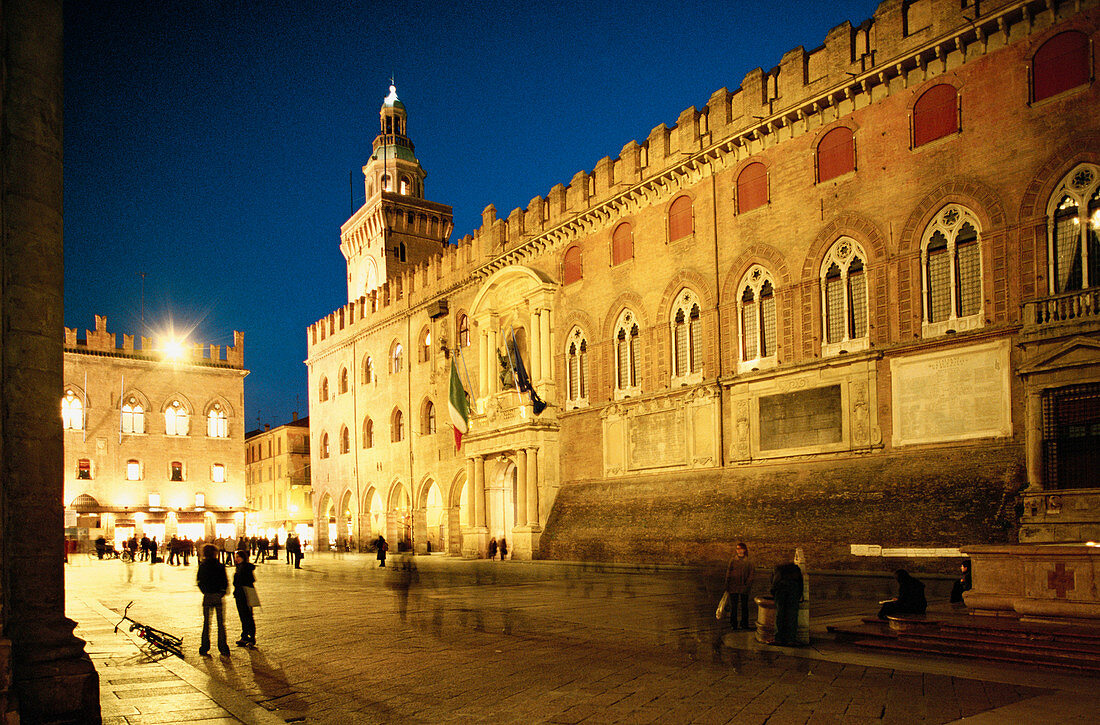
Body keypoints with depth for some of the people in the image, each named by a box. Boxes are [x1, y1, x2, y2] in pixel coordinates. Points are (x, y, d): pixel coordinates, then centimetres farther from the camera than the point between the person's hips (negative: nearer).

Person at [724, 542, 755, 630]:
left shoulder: (748, 561, 1)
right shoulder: (733, 560, 2)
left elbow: (751, 573, 0)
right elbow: (728, 573, 4)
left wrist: (748, 585, -9)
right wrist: (727, 586, 0)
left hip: (744, 587, 0)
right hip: (734, 587, 0)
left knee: (744, 605, 6)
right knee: (733, 605, 3)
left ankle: (744, 624, 18)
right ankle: (733, 624, 14)